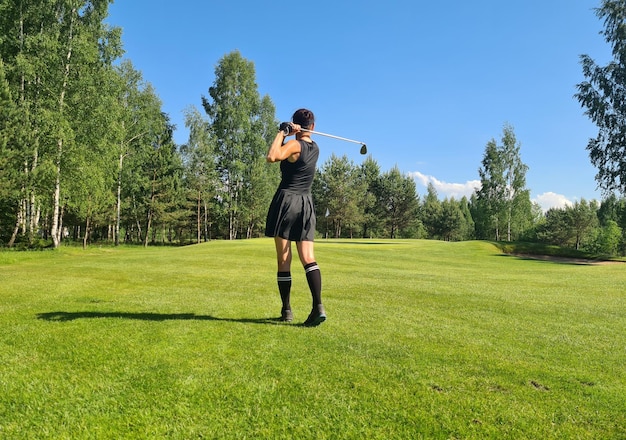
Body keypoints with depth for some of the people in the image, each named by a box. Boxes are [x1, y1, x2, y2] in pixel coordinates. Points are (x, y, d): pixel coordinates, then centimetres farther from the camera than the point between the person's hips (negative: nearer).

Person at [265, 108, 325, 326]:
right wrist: (287, 135, 7)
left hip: (286, 200, -5)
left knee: (284, 260, 1)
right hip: (306, 204, 6)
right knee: (308, 258, -2)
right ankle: (318, 306, -17)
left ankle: (286, 310, 7)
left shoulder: (294, 145, -7)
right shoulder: (315, 148, 14)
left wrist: (282, 132, -11)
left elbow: (271, 157, -24)